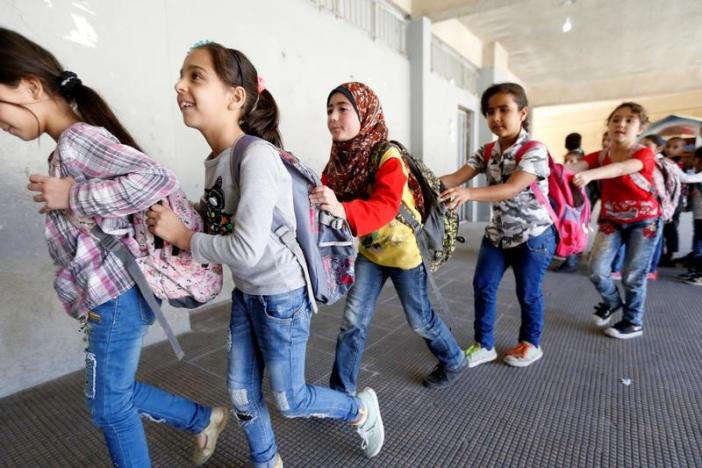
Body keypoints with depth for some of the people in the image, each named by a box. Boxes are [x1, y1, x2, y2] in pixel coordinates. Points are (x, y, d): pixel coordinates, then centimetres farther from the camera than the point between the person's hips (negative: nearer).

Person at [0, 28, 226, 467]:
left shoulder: (76, 142, -18)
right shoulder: (76, 143, 11)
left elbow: (159, 180, -32)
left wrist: (72, 196, -24)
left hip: (118, 296, -9)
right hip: (118, 292, 9)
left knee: (110, 405, 12)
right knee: (115, 391, 24)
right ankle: (205, 420, 39)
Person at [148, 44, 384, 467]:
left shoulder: (255, 156, -25)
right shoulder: (215, 159, 1)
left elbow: (246, 249, -29)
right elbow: (219, 225, 7)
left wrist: (183, 237, -16)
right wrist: (175, 220, -4)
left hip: (283, 297, -8)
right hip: (246, 295, 8)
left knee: (289, 401, 12)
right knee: (242, 395, 19)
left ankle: (361, 410, 41)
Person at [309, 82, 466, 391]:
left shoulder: (388, 158, -24)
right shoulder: (338, 159, -3)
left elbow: (384, 208, -38)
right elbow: (325, 201, -8)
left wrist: (343, 211, -55)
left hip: (402, 248, -5)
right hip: (367, 250, 5)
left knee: (419, 319, 13)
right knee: (353, 321, 5)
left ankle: (454, 361, 42)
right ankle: (341, 392, 20)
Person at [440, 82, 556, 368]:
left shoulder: (534, 151, -18)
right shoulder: (487, 152, 1)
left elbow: (511, 189, -34)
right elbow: (458, 177, -13)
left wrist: (468, 194, -50)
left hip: (533, 234, -5)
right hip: (498, 233, 6)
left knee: (528, 292, 8)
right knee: (483, 286, 3)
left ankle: (531, 344, 32)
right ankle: (484, 345, 19)